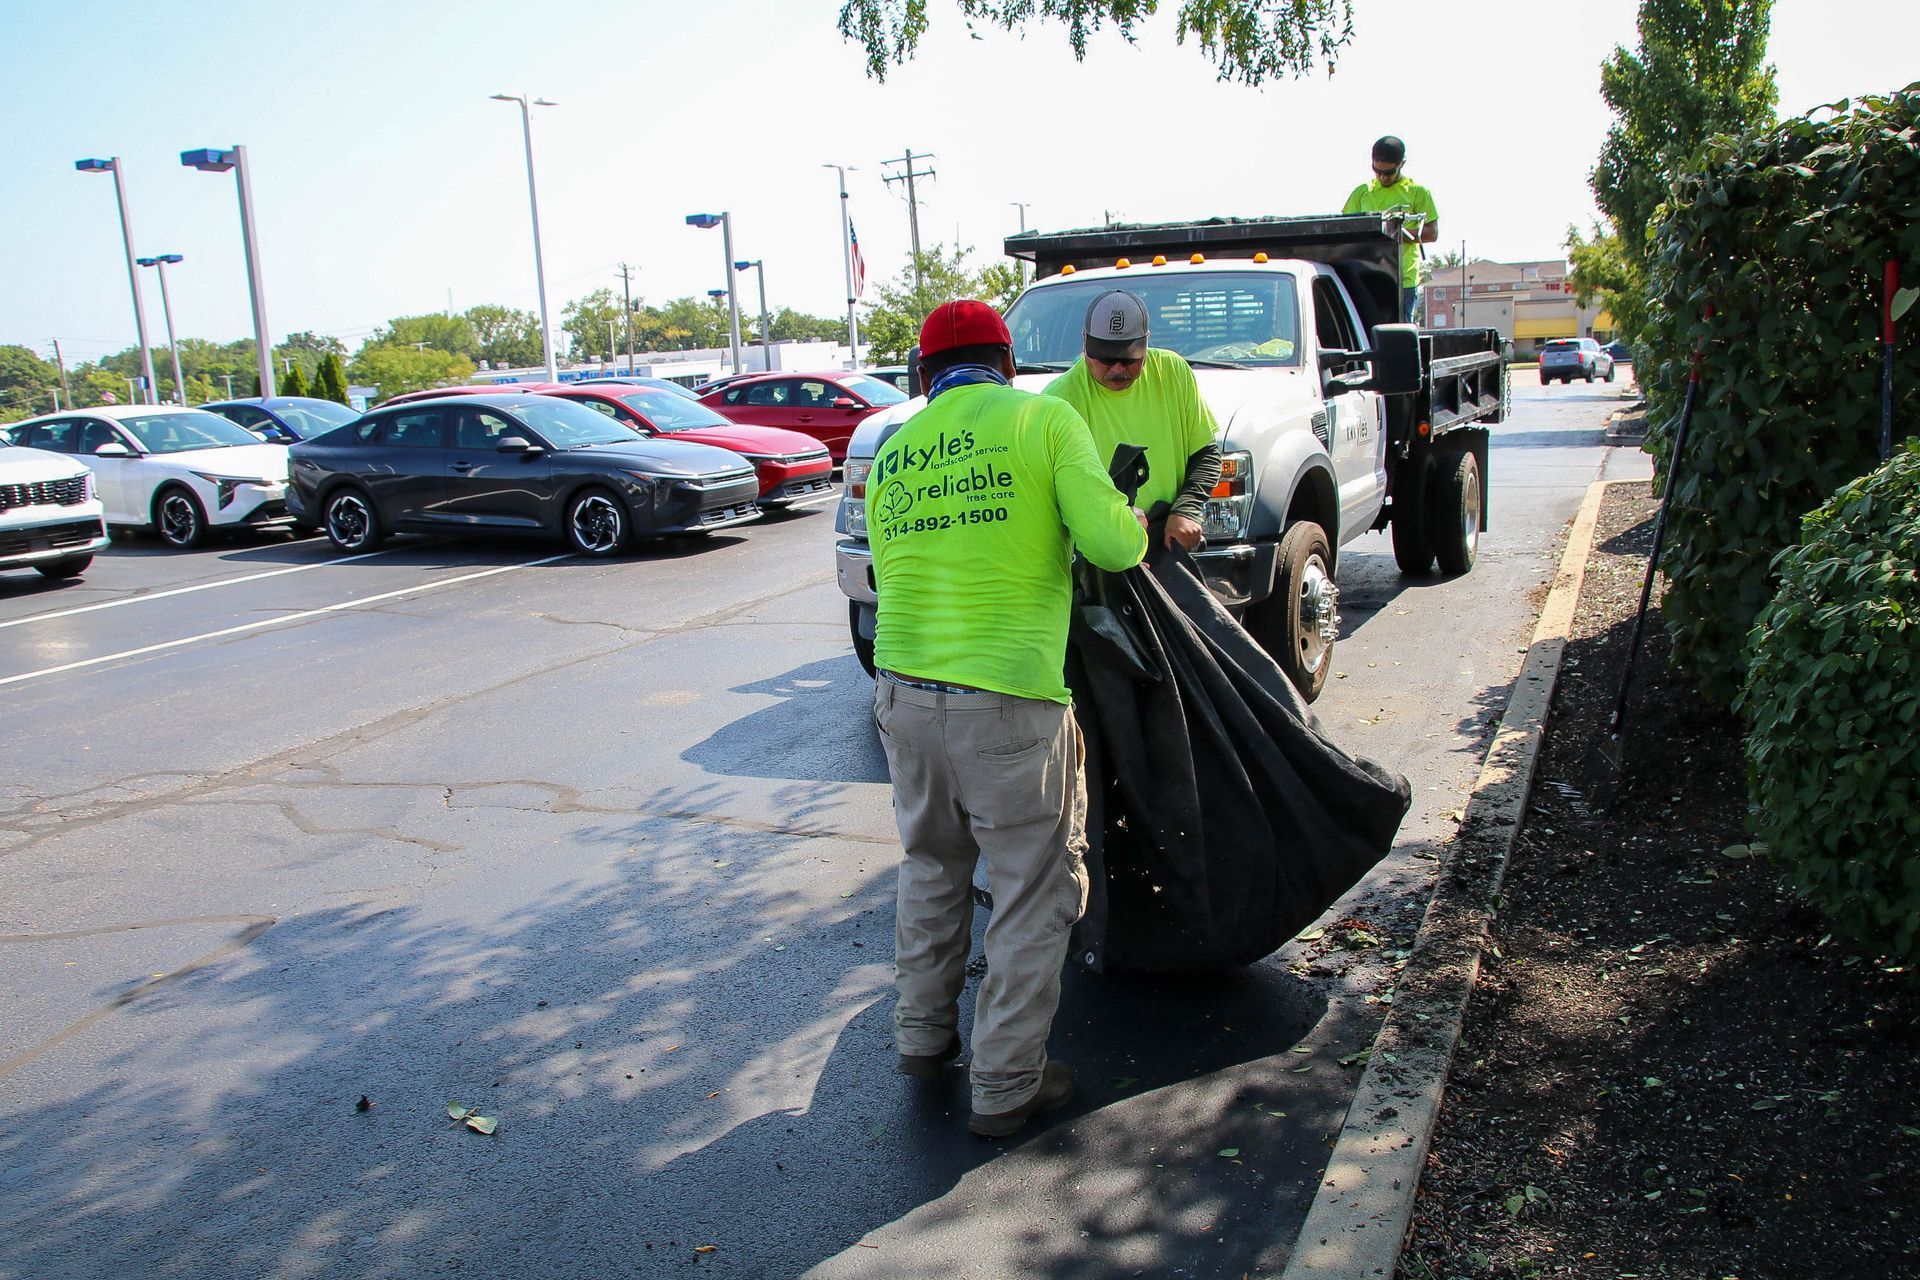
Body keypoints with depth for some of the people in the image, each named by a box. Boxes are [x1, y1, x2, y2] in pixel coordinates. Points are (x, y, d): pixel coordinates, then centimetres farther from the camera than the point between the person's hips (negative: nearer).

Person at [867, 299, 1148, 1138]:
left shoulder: (890, 454, 13)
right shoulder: (1043, 418, -1)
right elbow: (1111, 544, -10)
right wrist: (1135, 522, 12)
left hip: (903, 692, 6)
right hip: (1008, 702, -5)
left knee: (932, 868, 25)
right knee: (1036, 891, 10)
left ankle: (923, 1037, 39)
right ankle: (1006, 1085, 19)